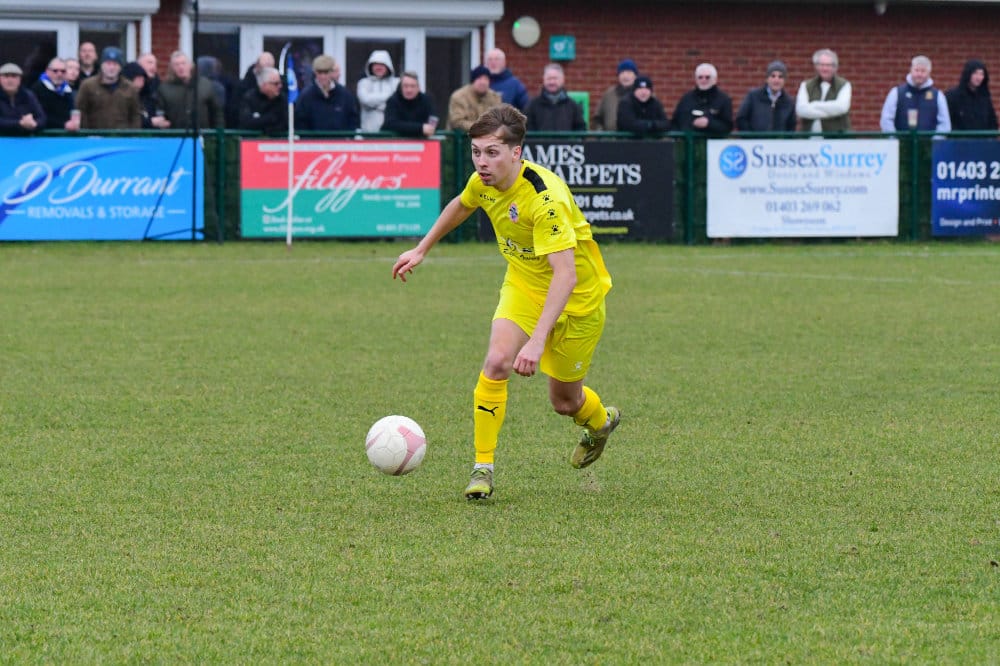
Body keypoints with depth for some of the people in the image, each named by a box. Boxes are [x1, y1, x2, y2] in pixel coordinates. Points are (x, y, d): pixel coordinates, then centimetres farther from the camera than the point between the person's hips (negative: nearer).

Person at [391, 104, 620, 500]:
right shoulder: (484, 181, -14)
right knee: (497, 361, -20)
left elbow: (566, 275, -43)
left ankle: (601, 421, 45)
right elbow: (461, 205, 14)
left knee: (564, 401, 8)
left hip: (576, 295, -5)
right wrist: (421, 250, 20)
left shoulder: (545, 198, -36)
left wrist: (538, 340, -51)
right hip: (523, 284, 5)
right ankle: (483, 468, -11)